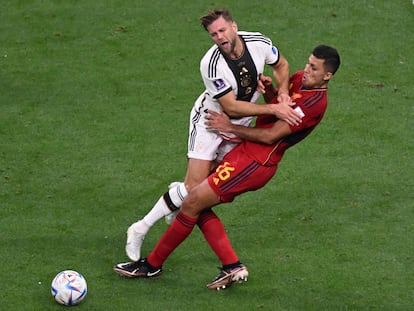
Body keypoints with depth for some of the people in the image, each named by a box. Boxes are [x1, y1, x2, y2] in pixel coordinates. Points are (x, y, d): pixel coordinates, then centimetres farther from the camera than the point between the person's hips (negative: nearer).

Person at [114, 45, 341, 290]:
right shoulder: (301, 79, 8)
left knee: (193, 202, -8)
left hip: (255, 163, -10)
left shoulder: (315, 102, -19)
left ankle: (153, 265, 5)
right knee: (199, 206, 7)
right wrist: (268, 89, 1)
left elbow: (270, 136, -19)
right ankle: (233, 267, 4)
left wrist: (230, 127, -9)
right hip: (246, 152, 10)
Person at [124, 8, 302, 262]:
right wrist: (274, 109, -30)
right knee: (195, 188, -14)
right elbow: (232, 107, -28)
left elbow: (281, 65, 7)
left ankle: (180, 192, 33)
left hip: (240, 127, 5)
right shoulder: (211, 64, -31)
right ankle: (141, 229, -1)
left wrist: (283, 93, -13)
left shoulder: (259, 43, -16)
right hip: (210, 120, -5)